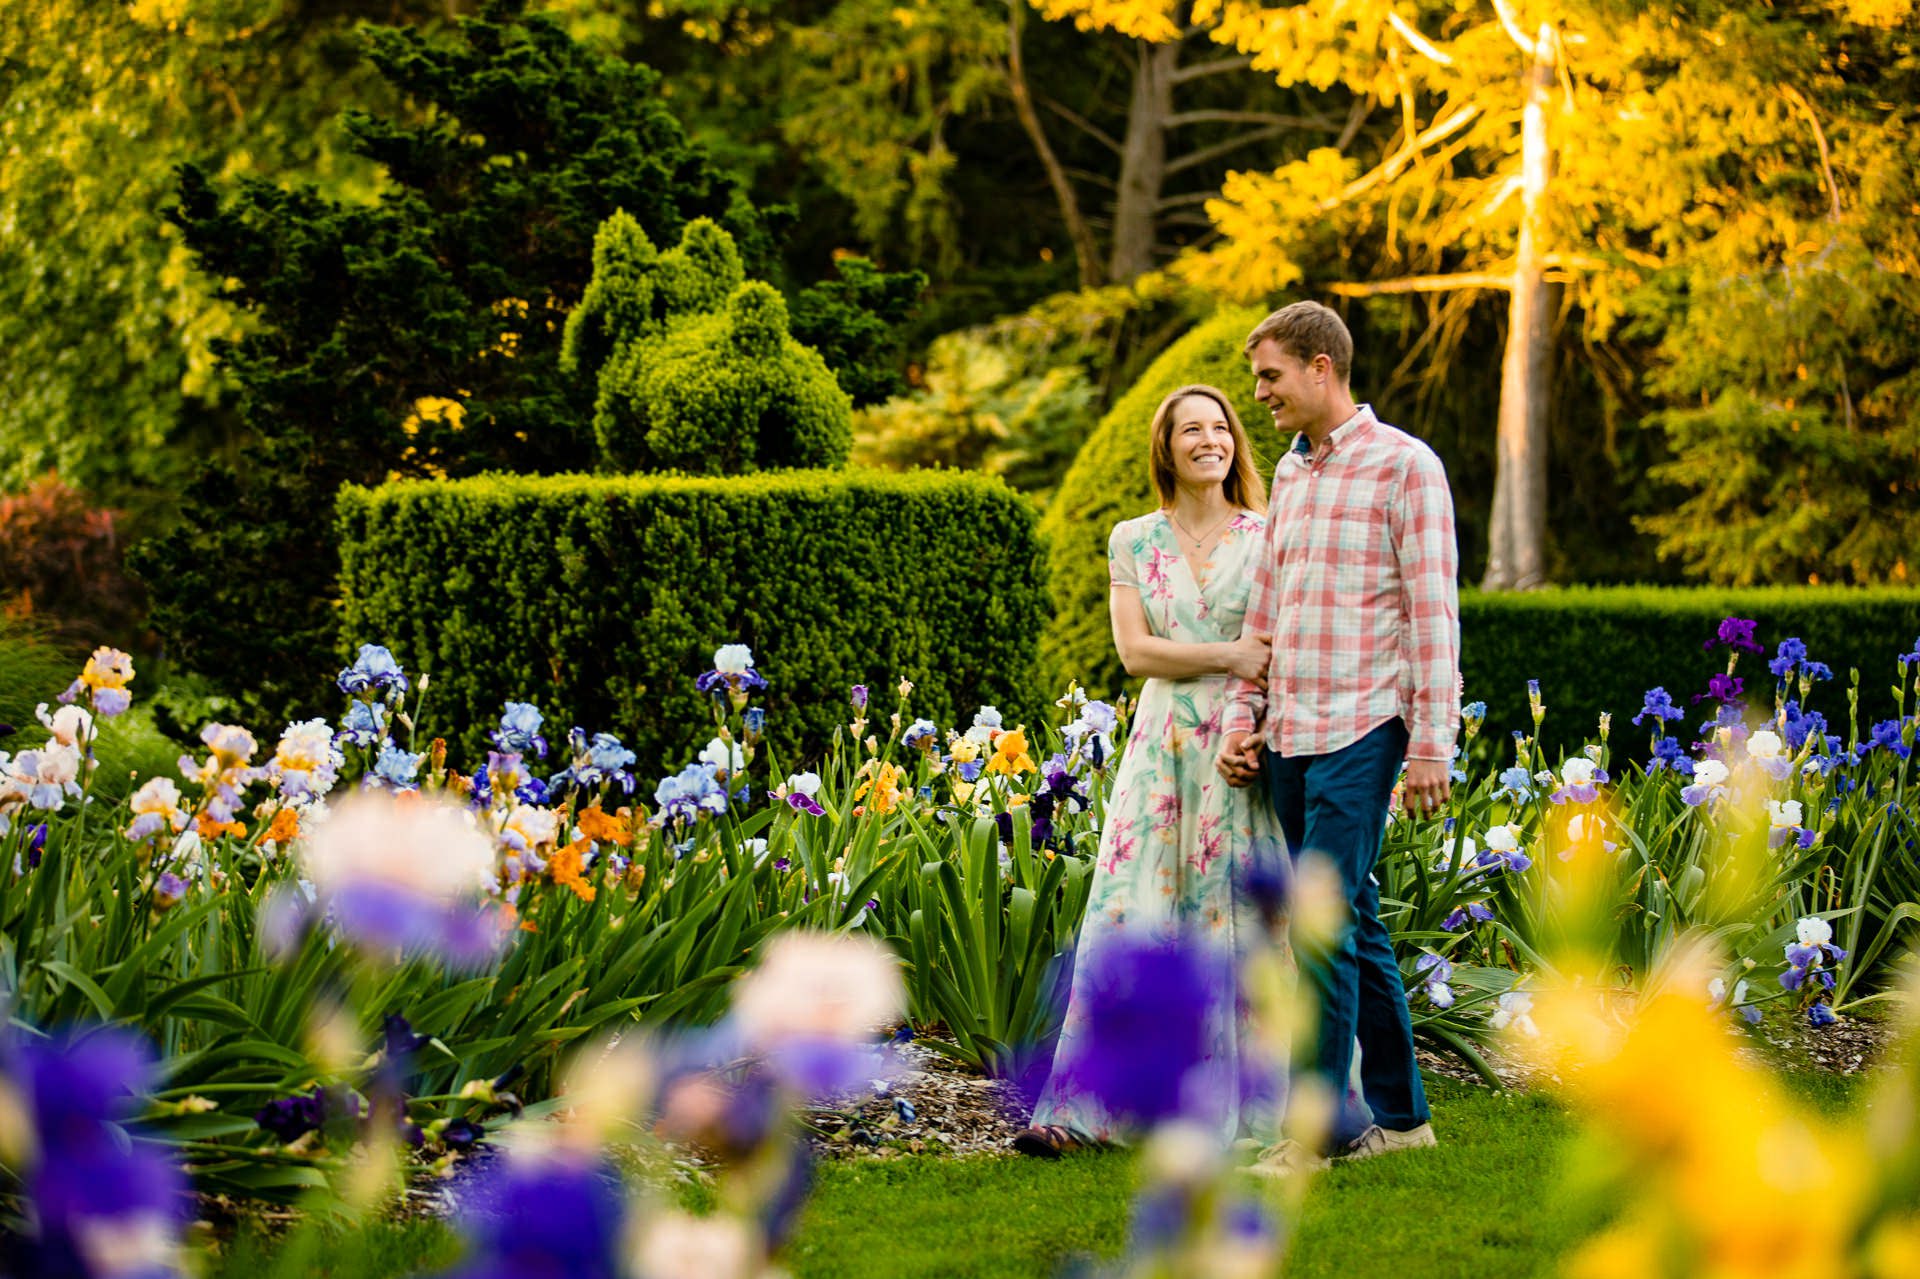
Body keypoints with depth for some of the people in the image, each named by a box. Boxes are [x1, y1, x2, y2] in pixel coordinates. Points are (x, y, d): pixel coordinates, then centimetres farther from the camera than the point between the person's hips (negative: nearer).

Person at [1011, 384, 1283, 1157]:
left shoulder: (1267, 540, 5)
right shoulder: (1132, 541, 10)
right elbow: (1134, 650, -1)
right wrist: (1228, 656, -13)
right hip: (1163, 750, 1)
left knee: (1243, 922, -3)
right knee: (1130, 918, -3)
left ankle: (1245, 1107, 4)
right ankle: (1082, 1108, -3)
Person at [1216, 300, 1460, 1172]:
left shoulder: (1404, 467, -5)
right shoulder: (1289, 474, 17)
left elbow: (1434, 612, -9)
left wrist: (1431, 742, -13)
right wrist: (1242, 717, 13)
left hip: (1360, 733, -7)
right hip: (1288, 738, 7)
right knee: (1353, 921, 10)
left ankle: (1324, 1120, -10)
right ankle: (1398, 1113, 17)